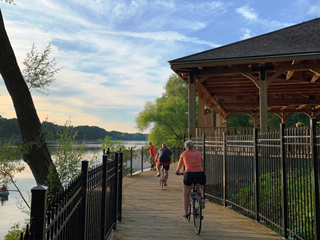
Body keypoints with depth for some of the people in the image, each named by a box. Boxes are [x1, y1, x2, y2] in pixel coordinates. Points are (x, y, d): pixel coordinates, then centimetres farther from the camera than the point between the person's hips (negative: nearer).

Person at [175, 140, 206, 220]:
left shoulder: (183, 154, 12)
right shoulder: (198, 153, 17)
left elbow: (179, 166, 25)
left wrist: (177, 171, 45)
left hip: (189, 174, -2)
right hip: (200, 174, 3)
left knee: (186, 195, 15)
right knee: (198, 187, 35)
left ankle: (185, 214, 19)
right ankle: (201, 199, 10)